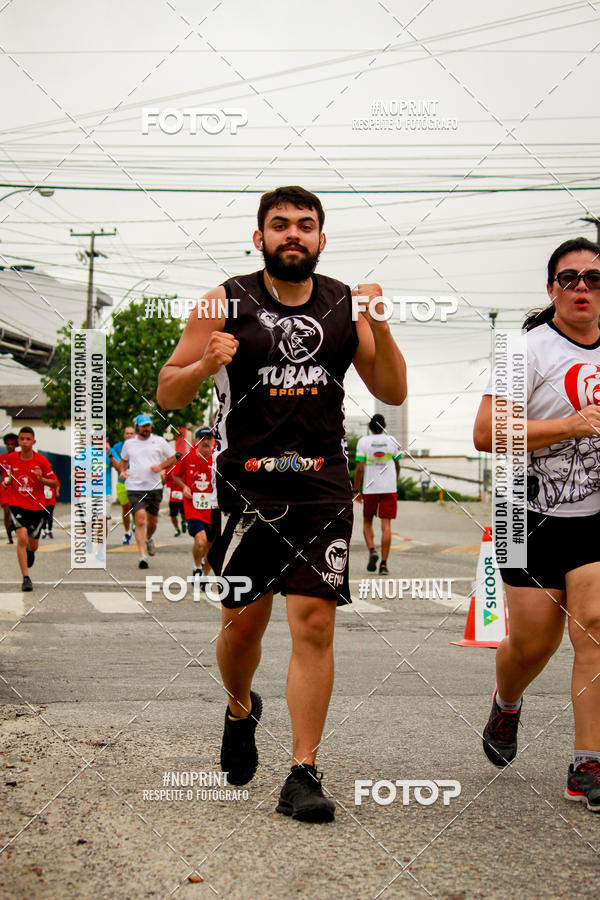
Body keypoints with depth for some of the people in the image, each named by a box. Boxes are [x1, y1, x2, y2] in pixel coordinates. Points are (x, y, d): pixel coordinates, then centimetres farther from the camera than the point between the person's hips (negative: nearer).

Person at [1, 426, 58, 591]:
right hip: (17, 504, -1)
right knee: (22, 538, -21)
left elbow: (55, 483, -4)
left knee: (33, 545, 12)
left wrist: (41, 478, -22)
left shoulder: (41, 460, -7)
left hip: (36, 506, 1)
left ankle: (30, 551, 53)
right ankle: (26, 578, -18)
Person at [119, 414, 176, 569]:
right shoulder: (128, 444, 6)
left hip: (154, 487, 1)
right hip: (134, 488, -1)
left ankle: (149, 539, 47)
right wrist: (123, 471, 4)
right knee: (140, 520, -15)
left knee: (152, 521, 12)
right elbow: (124, 460, 24)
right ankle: (143, 556, -14)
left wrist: (161, 466, -7)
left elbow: (172, 458, 10)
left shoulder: (159, 441, 3)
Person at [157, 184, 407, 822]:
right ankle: (241, 711, 39)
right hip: (245, 483, -1)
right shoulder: (225, 303, 0)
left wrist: (380, 328, -8)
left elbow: (392, 393, 9)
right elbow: (167, 394, 1)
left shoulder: (345, 304, 8)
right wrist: (205, 364, -20)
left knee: (314, 621, -7)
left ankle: (303, 776, 0)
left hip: (322, 483, 1)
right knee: (243, 621, 6)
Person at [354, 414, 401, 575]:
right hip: (389, 488, 1)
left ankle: (372, 550, -7)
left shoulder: (363, 442, -3)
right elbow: (397, 466, 12)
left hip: (369, 489, 0)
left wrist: (356, 490, 1)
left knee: (367, 522, 17)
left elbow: (359, 468, -7)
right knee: (386, 525, 0)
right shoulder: (392, 441, 3)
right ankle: (384, 564, -5)